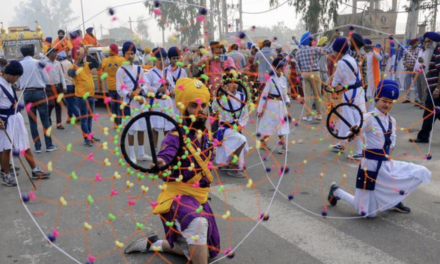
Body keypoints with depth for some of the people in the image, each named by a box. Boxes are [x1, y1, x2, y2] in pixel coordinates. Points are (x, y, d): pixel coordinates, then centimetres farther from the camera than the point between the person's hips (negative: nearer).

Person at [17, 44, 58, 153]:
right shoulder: (38, 62, -5)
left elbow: (18, 83, 6)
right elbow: (46, 79, -3)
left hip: (26, 94, 3)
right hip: (39, 92, -3)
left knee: (32, 120, 8)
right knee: (45, 119, 3)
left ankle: (37, 146, 10)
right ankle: (49, 145, 5)